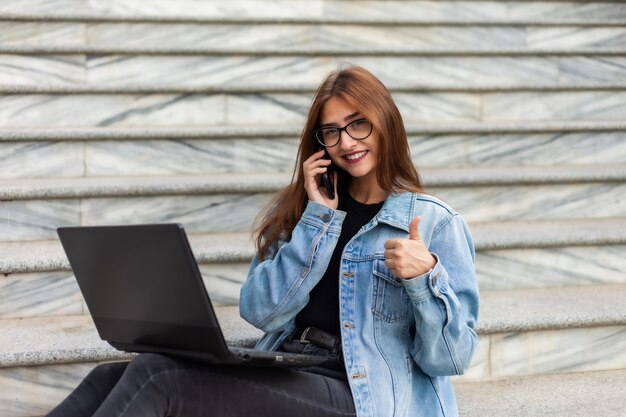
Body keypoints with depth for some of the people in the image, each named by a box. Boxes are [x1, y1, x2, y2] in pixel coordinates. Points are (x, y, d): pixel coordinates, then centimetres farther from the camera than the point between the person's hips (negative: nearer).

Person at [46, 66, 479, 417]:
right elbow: (260, 312, 2)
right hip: (278, 375, 6)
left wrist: (425, 277, -19)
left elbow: (452, 357, -2)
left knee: (157, 378, -25)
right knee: (112, 377, -18)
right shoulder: (298, 209, 17)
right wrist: (320, 217, -2)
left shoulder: (437, 223, 3)